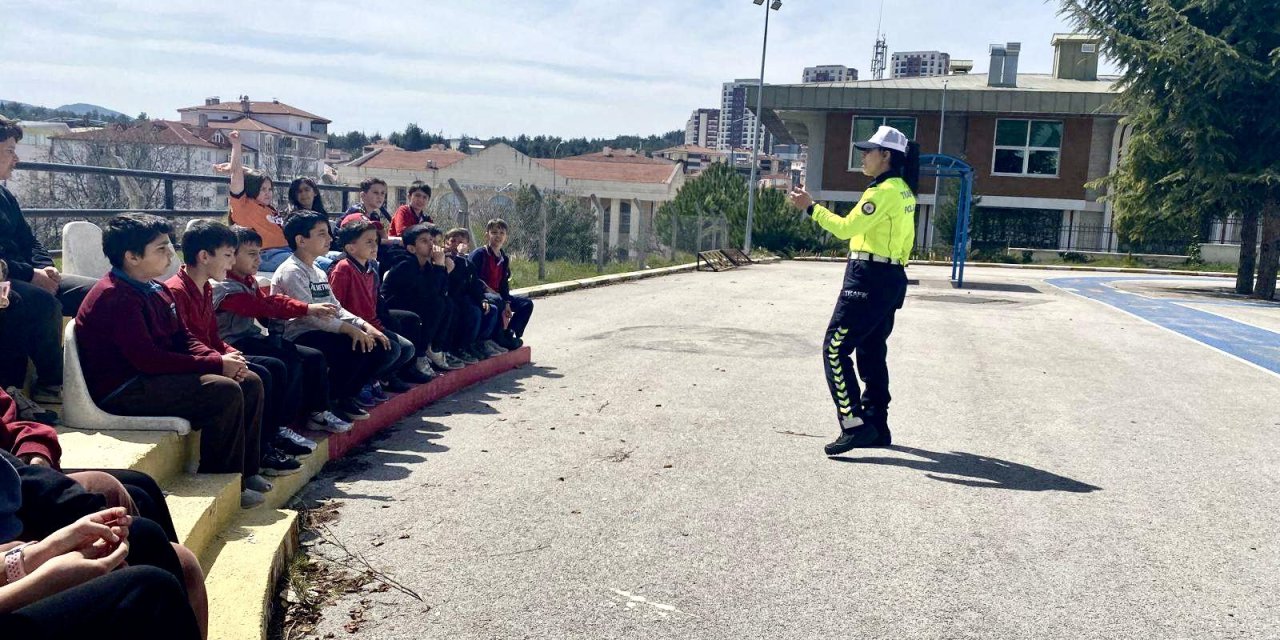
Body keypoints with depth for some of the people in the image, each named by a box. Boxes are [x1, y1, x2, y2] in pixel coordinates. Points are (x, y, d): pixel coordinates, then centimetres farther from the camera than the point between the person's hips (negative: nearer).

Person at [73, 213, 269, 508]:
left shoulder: (156, 290, 11)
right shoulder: (115, 297, -19)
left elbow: (184, 339, 14)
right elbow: (147, 359, -26)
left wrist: (220, 358, -7)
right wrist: (217, 365, -22)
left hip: (156, 376, 10)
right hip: (123, 392, -10)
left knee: (250, 382, 3)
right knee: (225, 391, -26)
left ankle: (247, 470, 11)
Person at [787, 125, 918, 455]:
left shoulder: (884, 191, -15)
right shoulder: (903, 191, 15)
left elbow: (846, 227, -19)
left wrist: (811, 208, -11)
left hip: (869, 278, -10)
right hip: (890, 279, 10)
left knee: (835, 349, -8)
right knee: (872, 353, 14)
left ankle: (854, 424, -12)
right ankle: (877, 427, 19)